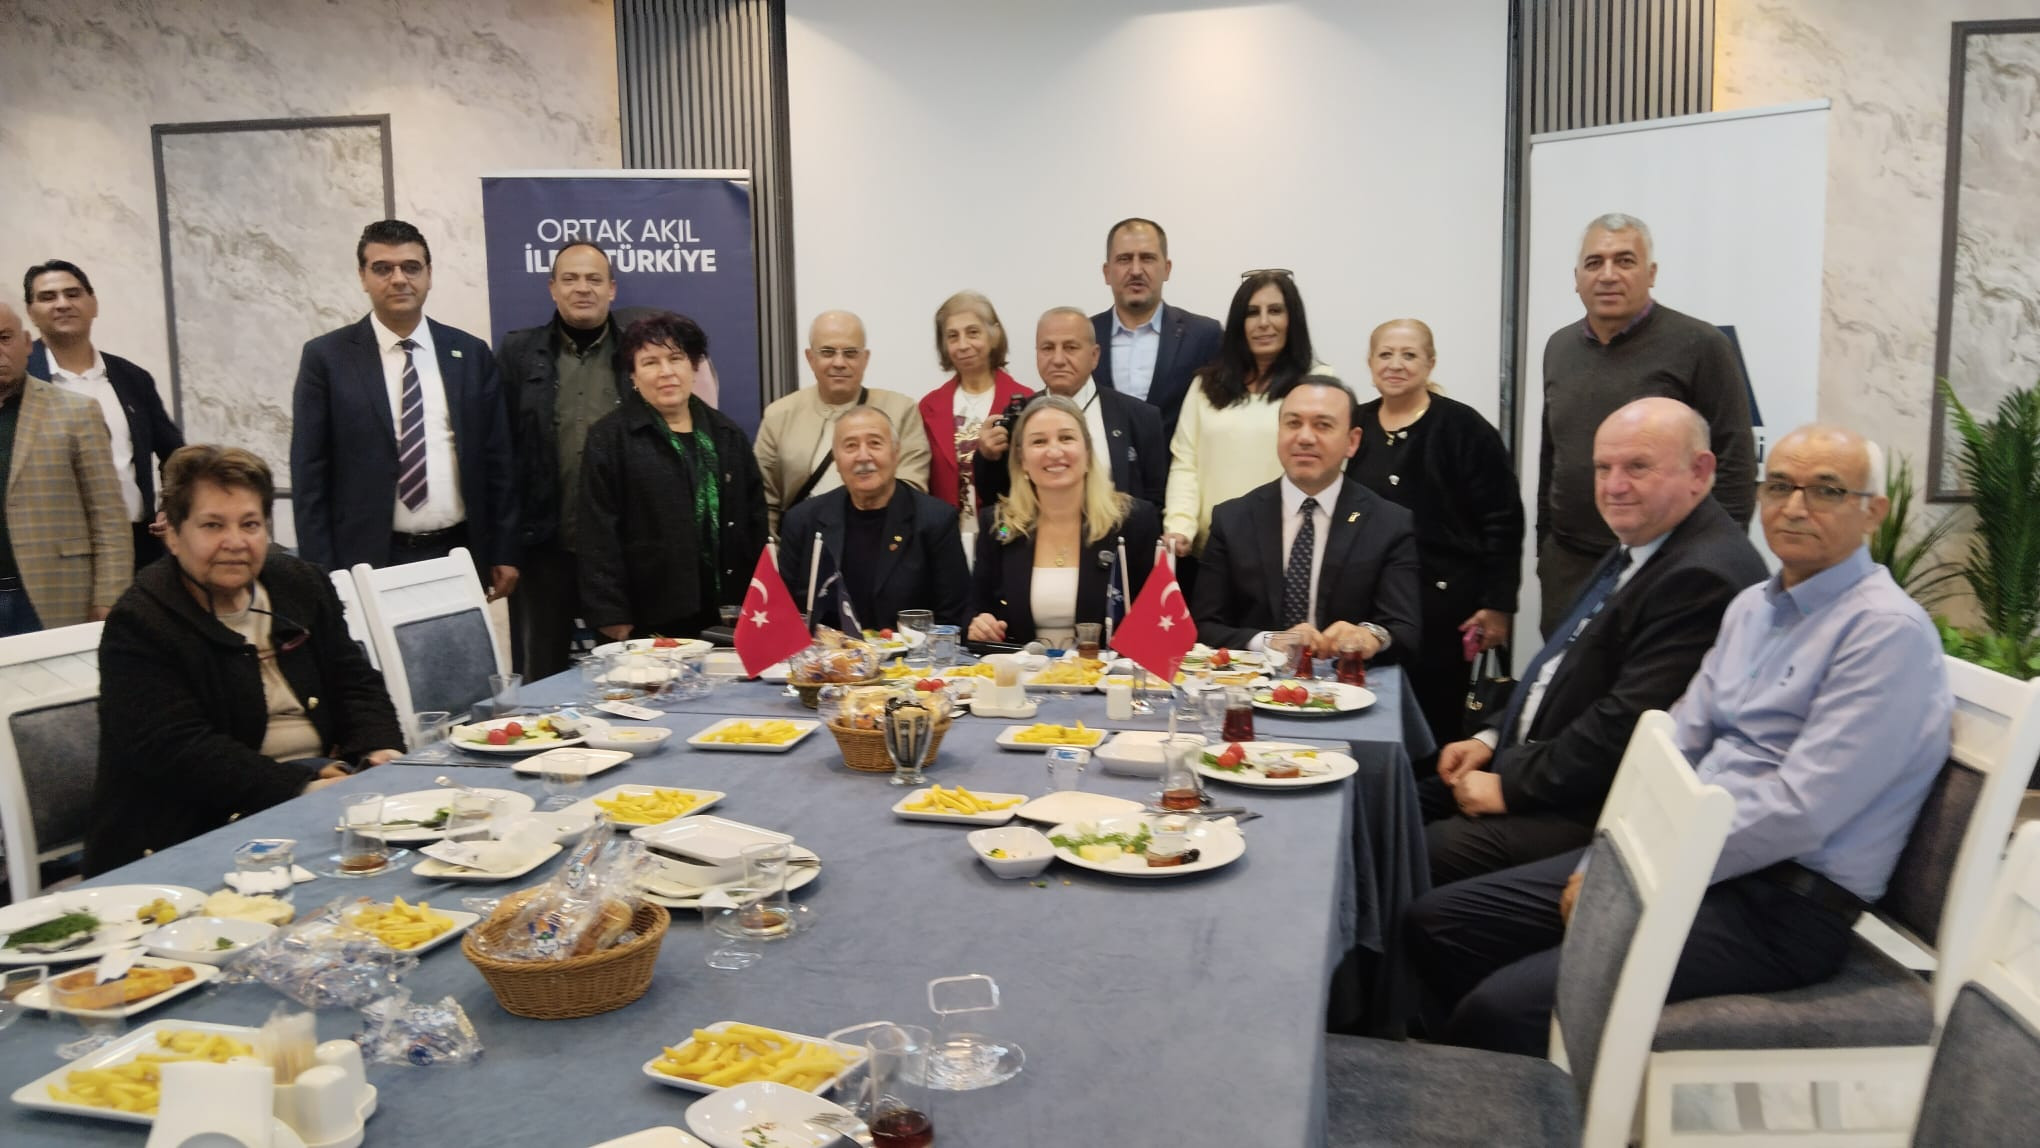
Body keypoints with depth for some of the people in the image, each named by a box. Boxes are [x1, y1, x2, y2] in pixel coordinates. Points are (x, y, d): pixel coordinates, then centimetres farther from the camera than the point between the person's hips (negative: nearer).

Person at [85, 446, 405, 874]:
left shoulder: (304, 585, 13)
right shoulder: (138, 624, -7)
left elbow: (355, 683, 16)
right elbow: (177, 750, -17)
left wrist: (381, 750, -6)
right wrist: (301, 790, -26)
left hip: (330, 777, 7)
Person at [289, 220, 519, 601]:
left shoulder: (471, 354, 7)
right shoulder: (326, 357, 0)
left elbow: (495, 461, 8)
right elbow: (309, 475, -1)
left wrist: (504, 553, 5)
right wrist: (322, 574, -6)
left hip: (459, 557, 2)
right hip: (369, 562, -2)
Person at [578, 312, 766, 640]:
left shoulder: (727, 434, 13)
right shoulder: (608, 439, -1)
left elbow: (756, 521, 14)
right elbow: (601, 537, -5)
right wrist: (614, 620, -11)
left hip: (727, 616, 4)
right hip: (651, 621, -4)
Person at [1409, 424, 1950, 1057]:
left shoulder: (1889, 630, -13)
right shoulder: (1753, 605, 14)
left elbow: (1799, 809, -21)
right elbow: (1678, 741, 11)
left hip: (1779, 904, -8)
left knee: (1505, 1007, -25)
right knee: (1436, 921, 1)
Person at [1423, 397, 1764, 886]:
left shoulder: (1706, 575, -22)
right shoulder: (1639, 547, 12)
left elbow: (1627, 723, -25)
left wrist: (1512, 786, -17)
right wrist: (1493, 737, 9)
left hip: (1602, 810, -10)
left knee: (1429, 854, -21)